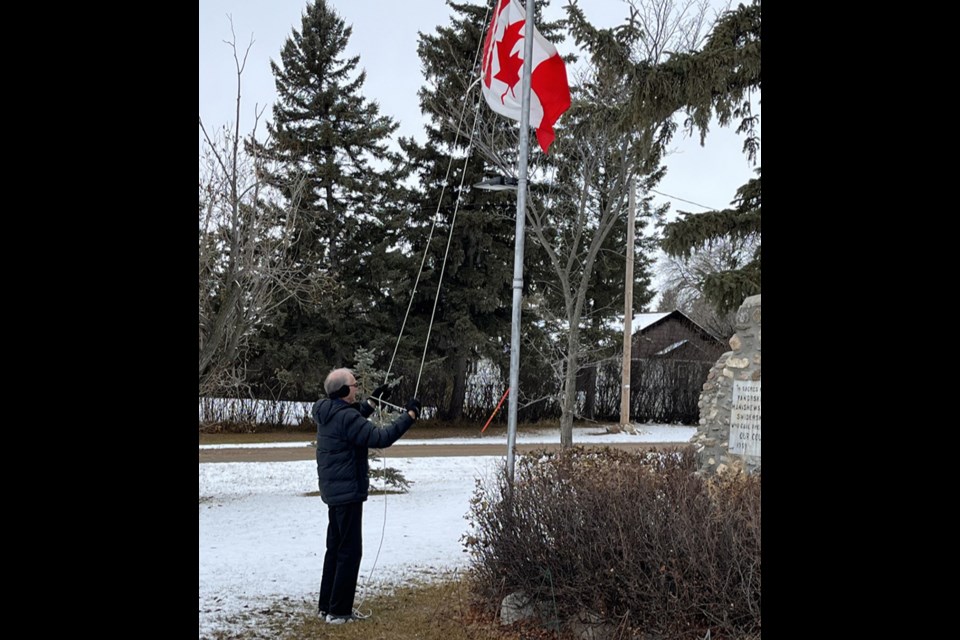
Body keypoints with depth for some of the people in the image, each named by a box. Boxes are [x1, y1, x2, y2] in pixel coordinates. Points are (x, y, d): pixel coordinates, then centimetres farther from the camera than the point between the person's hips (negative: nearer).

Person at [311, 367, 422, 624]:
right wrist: (410, 415, -21)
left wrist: (373, 400, 30)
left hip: (334, 491, 10)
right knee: (349, 551, -1)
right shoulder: (346, 417, -23)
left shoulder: (329, 413, 7)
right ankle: (339, 611, 4)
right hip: (348, 492, -10)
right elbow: (380, 438, -27)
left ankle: (327, 606, 25)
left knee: (335, 548, 18)